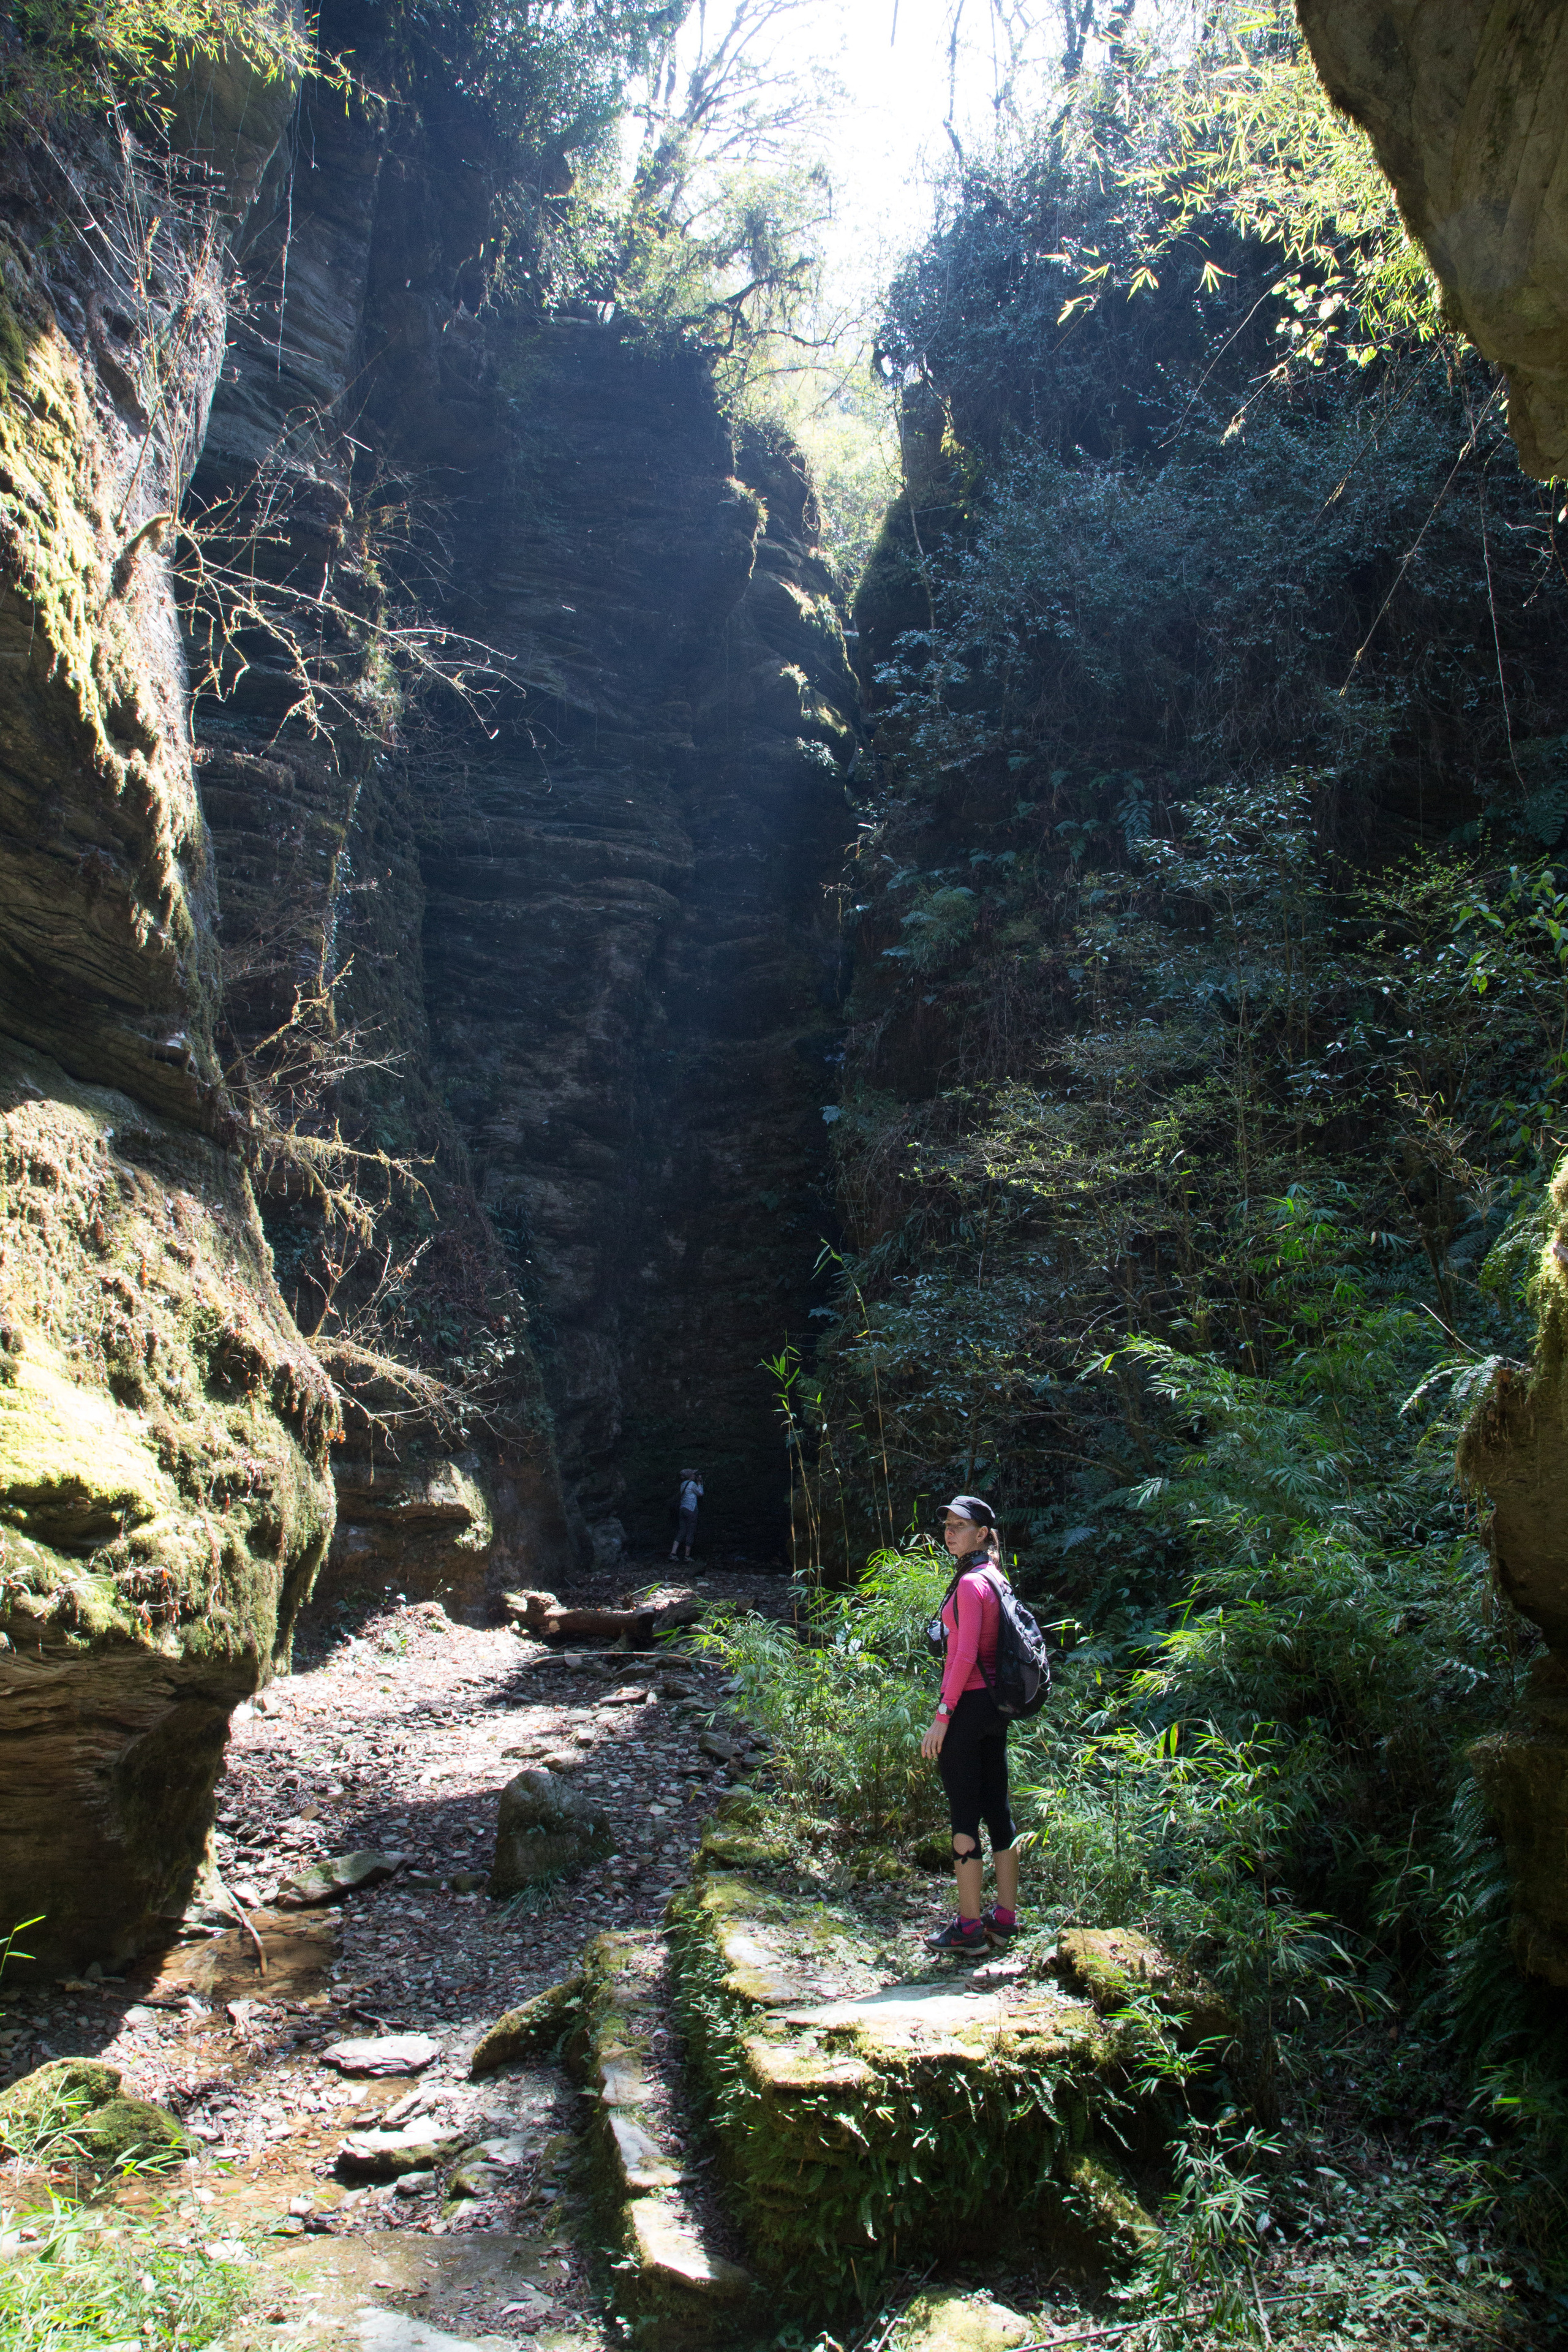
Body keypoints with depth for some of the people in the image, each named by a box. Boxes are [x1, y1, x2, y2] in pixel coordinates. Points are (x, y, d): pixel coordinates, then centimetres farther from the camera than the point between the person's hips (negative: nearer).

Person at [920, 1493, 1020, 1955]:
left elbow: (965, 1656, -20)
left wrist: (941, 1716, -18)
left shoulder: (970, 1584, -15)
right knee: (996, 1807, 13)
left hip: (967, 1705, -9)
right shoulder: (995, 1579, 12)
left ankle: (969, 1926, 4)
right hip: (996, 1706, 9)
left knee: (964, 1813, -2)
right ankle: (1006, 1916, 21)